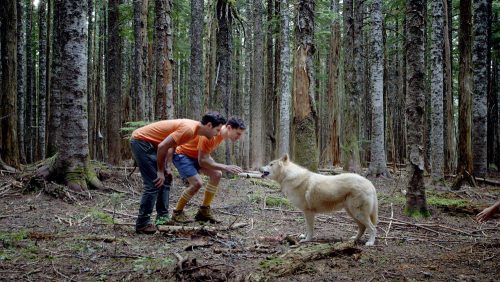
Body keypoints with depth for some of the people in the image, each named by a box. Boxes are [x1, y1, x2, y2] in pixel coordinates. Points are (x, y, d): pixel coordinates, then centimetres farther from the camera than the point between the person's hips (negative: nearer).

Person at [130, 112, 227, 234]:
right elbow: (162, 146, -27)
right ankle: (142, 224, -7)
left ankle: (162, 218, 15)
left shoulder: (194, 128, 6)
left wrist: (168, 167, 4)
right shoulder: (189, 129, -24)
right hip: (141, 140, -10)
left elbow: (171, 143, 14)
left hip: (149, 142, 10)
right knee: (154, 183, -13)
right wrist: (160, 171, -17)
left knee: (165, 179, 11)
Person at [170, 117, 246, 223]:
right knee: (197, 183, -23)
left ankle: (204, 211, 4)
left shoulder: (222, 133, -4)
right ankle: (177, 213, -4)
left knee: (217, 175, -4)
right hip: (181, 154, -9)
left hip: (195, 155, 9)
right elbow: (202, 161, -30)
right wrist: (226, 167, -31)